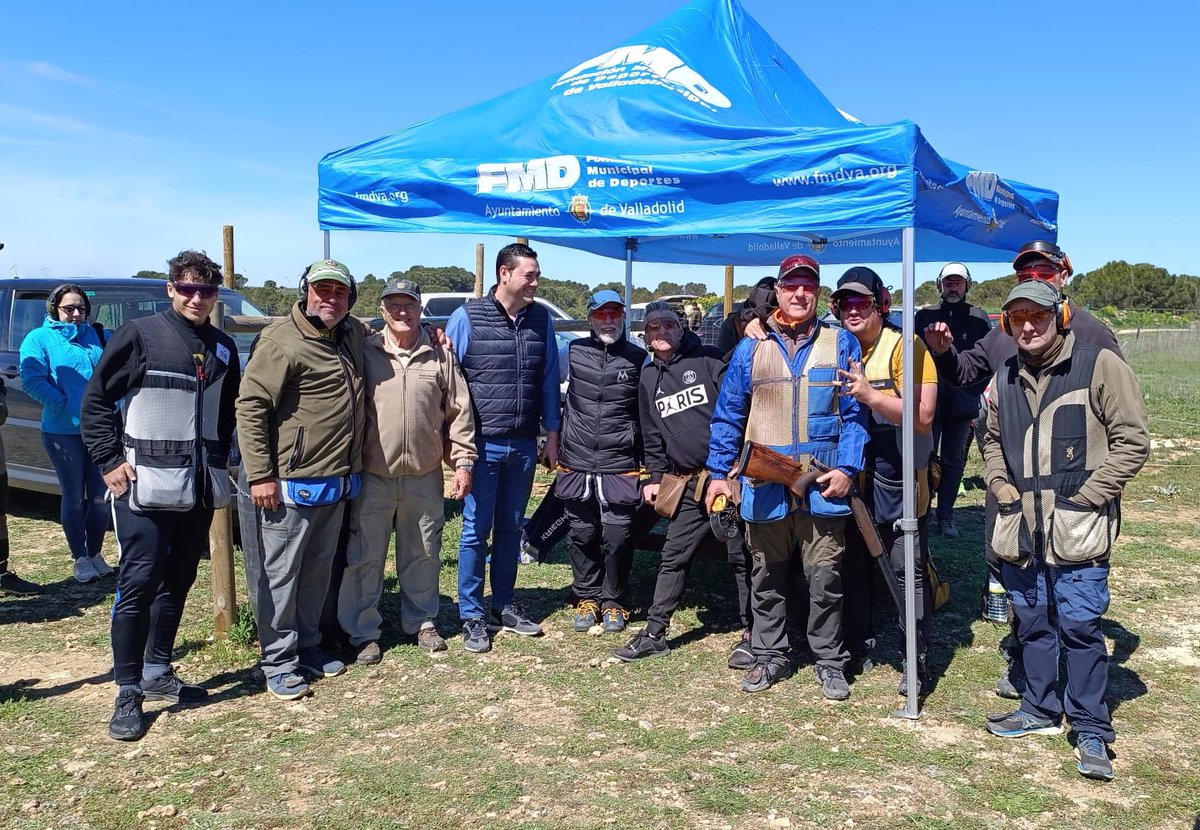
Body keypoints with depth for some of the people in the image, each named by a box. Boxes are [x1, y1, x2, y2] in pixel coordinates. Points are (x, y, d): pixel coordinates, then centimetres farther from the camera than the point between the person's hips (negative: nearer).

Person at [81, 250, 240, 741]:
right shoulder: (140, 335, -5)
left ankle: (157, 672, 27)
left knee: (178, 581, 13)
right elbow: (95, 400, -3)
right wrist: (110, 461, -8)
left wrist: (218, 459, 12)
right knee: (139, 581, -7)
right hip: (146, 485, -5)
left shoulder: (222, 348, 11)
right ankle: (128, 692, 3)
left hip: (199, 488, 6)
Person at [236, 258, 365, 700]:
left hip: (335, 482, 8)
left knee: (318, 569, 18)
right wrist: (260, 475, -19)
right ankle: (279, 662, 13)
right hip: (288, 484, -8)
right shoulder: (282, 341, -14)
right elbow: (250, 406, -16)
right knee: (279, 574, 2)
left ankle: (307, 644, 32)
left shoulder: (353, 334, 10)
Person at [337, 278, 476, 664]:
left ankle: (421, 622, 30)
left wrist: (463, 461, 1)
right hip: (373, 477, -2)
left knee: (422, 555, 14)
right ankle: (363, 632, 18)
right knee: (365, 557, 5)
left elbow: (459, 412, 5)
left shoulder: (440, 356, 4)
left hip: (425, 477, 2)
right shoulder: (365, 353, -2)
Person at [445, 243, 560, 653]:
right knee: (476, 530, 3)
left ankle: (503, 606, 26)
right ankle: (471, 616, 13)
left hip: (523, 445, 4)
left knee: (511, 528, 13)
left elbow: (549, 380, 9)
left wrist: (552, 435, 9)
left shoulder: (541, 319, 5)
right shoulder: (467, 317, -5)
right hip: (482, 444, -4)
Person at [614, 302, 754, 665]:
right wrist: (656, 476, 16)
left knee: (741, 556, 2)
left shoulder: (708, 360, -2)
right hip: (687, 485, 5)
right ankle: (654, 632, 16)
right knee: (674, 557, 8)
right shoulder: (648, 380, 15)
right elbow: (652, 436, 22)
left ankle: (750, 635, 14)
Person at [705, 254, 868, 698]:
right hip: (764, 486, 2)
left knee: (825, 577, 4)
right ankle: (770, 656, 26)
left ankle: (830, 662, 20)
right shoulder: (751, 348, 7)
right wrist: (718, 473, 4)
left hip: (822, 486, -1)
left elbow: (854, 412, 1)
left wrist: (848, 467, -9)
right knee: (767, 577, 12)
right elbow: (727, 416, 8)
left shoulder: (840, 344, 4)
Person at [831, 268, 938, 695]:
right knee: (853, 566, 15)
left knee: (908, 572, 1)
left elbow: (922, 415, -19)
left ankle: (918, 662, 13)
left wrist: (870, 395, -29)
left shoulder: (906, 347, -10)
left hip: (899, 483, -6)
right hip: (852, 479, 6)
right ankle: (858, 647, 31)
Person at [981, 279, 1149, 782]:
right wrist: (999, 484, 8)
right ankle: (1041, 710, 31)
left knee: (1079, 625, -3)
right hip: (1022, 525, 6)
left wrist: (1085, 495, -13)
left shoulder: (1099, 366, -6)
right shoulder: (1005, 379, 11)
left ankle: (1091, 730, 12)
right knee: (1033, 622, 15)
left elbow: (1132, 441, -7)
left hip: (1078, 528, -5)